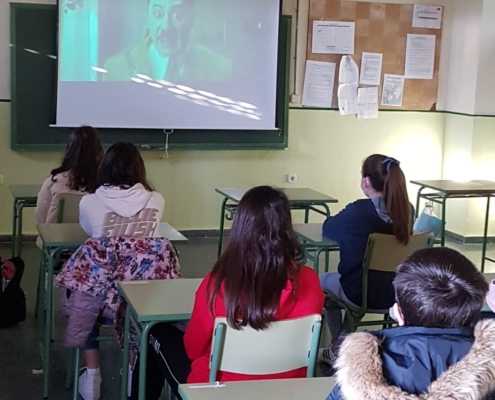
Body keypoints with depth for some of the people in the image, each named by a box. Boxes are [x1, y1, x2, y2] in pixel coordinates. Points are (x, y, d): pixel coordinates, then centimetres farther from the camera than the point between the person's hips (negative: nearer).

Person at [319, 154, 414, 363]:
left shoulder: (358, 210, -21)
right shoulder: (407, 210, -6)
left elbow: (328, 229, -3)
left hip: (361, 294, -5)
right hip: (396, 293, 5)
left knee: (324, 280, 27)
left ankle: (339, 349, 38)